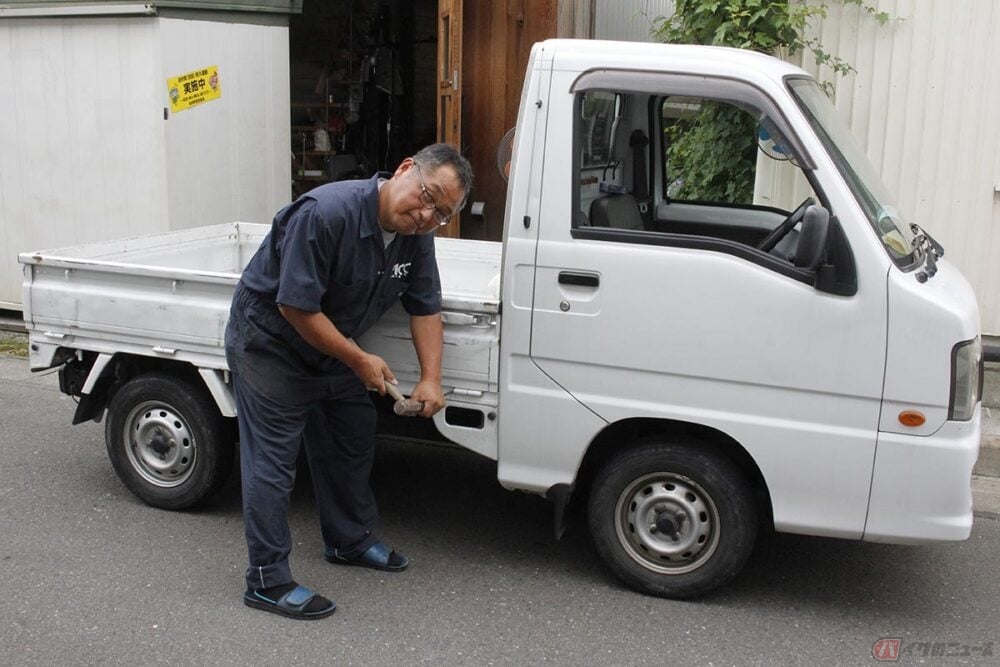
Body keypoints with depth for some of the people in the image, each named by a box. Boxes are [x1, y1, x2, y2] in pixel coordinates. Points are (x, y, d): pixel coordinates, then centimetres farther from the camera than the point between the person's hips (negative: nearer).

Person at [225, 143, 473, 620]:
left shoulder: (417, 235, -9)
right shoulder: (326, 213, -33)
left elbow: (425, 308, -3)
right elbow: (296, 307, -31)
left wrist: (431, 379, -15)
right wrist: (359, 360, -23)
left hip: (331, 346, 8)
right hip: (269, 343, -8)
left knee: (352, 446, 17)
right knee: (272, 463, -4)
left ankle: (351, 541, 37)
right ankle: (267, 581, 5)